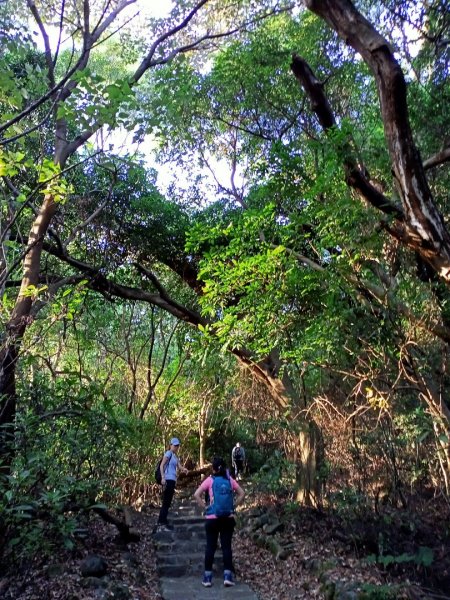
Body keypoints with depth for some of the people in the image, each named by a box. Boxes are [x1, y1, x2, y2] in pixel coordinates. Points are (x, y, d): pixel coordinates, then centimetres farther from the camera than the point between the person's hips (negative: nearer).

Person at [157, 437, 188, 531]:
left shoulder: (176, 456, 20)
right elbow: (162, 465, -14)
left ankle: (163, 523, 18)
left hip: (173, 480, 9)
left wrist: (183, 469, -11)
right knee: (166, 502, -8)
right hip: (168, 480, -9)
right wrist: (163, 478, -23)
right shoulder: (168, 453, -6)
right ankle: (161, 524, -6)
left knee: (168, 502, 12)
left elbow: (179, 467, 12)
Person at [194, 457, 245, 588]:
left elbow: (197, 495, -12)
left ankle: (207, 577, 12)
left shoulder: (210, 480, -5)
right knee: (227, 546, 8)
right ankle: (227, 576, 7)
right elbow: (242, 494, 6)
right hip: (228, 518, 2)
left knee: (210, 547, 8)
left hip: (212, 518, -2)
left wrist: (204, 506, -3)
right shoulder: (230, 480, 3)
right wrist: (234, 505, 8)